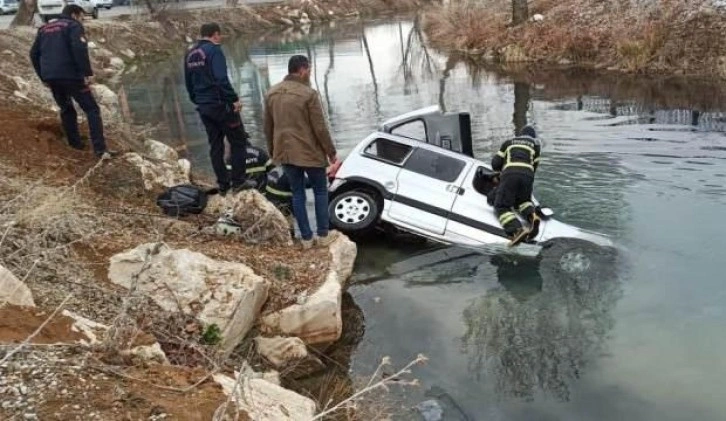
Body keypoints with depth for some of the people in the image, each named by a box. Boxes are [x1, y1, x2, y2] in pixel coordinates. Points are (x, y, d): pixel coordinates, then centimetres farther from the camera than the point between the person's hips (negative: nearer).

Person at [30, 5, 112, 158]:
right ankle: (100, 149, -11)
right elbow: (80, 49, -18)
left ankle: (76, 144, 22)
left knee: (66, 110, 22)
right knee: (92, 109, -2)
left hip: (50, 77, 7)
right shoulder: (73, 26, 0)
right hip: (70, 75, -6)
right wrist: (88, 72, -17)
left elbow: (34, 54, 19)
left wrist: (43, 76, 23)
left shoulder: (44, 29, 21)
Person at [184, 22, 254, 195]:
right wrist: (234, 99, -17)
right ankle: (238, 181, 1)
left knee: (215, 145, 12)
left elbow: (189, 83, 18)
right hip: (220, 104, -8)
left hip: (203, 107, 8)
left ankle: (223, 184, 14)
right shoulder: (214, 50, -11)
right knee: (238, 141, 2)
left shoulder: (190, 54, 13)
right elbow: (221, 79, -21)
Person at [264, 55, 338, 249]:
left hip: (285, 152, 5)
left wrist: (273, 151, 22)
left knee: (297, 193, 13)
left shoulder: (271, 93, 4)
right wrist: (331, 151, -3)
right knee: (320, 191, 12)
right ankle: (323, 235, 16)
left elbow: (268, 127, 11)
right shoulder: (309, 94, -16)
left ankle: (306, 238, 17)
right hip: (310, 152, -5)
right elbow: (320, 128, -14)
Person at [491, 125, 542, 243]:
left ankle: (517, 230, -31)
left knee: (502, 207, -3)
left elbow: (495, 164, 24)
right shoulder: (535, 145, 30)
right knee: (524, 200, 27)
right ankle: (532, 216, -7)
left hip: (509, 174, -2)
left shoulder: (508, 143, 30)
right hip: (527, 175, 2)